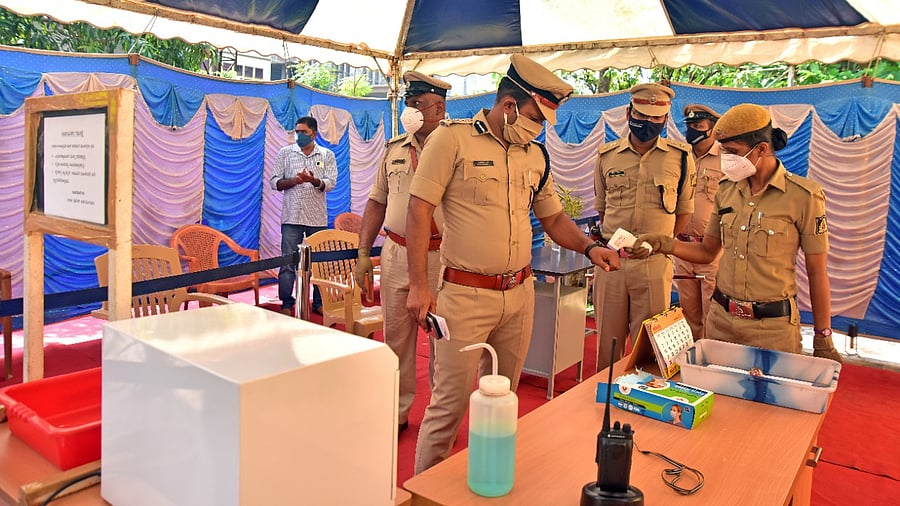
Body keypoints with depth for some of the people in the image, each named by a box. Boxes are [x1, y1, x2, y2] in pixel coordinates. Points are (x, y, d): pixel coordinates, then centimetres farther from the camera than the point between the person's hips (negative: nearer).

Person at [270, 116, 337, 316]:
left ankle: (319, 302, 18)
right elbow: (274, 182, 3)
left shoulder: (327, 155, 7)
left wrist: (314, 180, -22)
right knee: (288, 262, -1)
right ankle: (286, 304, 8)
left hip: (317, 217, 1)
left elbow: (330, 184, -2)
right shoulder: (285, 153, 7)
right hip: (291, 216, 0)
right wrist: (294, 181, -15)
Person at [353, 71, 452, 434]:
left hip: (441, 257, -4)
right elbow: (378, 202, 14)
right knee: (396, 336, 12)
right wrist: (363, 252, 9)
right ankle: (397, 411, 29)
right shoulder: (395, 149, 10)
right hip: (395, 254, 5)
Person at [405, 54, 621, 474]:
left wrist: (589, 247, 0)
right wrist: (418, 285, -15)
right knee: (450, 402, 0)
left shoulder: (536, 156, 10)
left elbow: (553, 218, 19)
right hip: (465, 295, -6)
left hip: (520, 294, 6)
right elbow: (419, 208, -10)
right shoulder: (452, 138, -8)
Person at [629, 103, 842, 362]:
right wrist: (663, 244, -7)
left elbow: (817, 274, -7)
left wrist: (823, 340, -3)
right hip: (721, 319, 4)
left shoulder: (803, 196, -10)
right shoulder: (726, 191, 3)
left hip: (773, 326, -4)